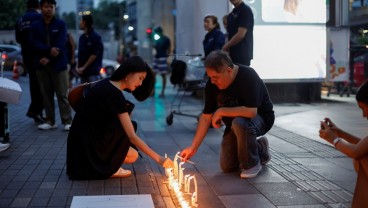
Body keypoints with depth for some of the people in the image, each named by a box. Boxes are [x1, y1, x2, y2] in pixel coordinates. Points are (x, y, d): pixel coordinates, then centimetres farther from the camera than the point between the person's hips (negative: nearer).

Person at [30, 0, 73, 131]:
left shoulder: (61, 25, 3)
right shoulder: (35, 26, 9)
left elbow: (60, 45, -7)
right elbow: (35, 44, -4)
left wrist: (48, 58, -15)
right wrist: (49, 50, -20)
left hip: (58, 64, -2)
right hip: (42, 65, 3)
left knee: (62, 94, -4)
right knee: (46, 94, 5)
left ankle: (67, 121, -1)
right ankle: (50, 121, 13)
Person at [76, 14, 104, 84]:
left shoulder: (96, 37, -8)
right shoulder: (82, 37, 13)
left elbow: (94, 55, -11)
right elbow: (80, 54, 14)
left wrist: (84, 67, -11)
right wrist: (78, 67, 1)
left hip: (93, 72, -7)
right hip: (82, 71, 7)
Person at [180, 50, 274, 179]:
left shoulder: (248, 77, -31)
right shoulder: (212, 85, -13)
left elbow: (251, 111, -40)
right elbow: (206, 117, -8)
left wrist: (221, 111, -30)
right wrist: (193, 147, -13)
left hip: (260, 117, -6)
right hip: (234, 123, 6)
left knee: (239, 123, -39)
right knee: (227, 167, 0)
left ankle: (252, 164, -14)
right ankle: (260, 149, 25)